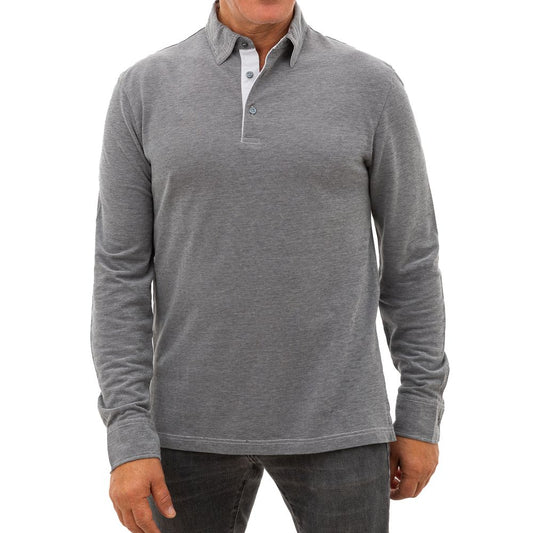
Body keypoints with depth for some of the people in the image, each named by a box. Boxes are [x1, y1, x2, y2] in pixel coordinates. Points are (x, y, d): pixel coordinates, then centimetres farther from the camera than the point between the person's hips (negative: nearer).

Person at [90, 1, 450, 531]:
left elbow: (410, 256, 4)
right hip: (198, 417, 1)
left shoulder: (371, 85, -1)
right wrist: (127, 439, -9)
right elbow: (120, 272, -2)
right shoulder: (144, 89, -1)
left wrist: (422, 416, 3)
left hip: (331, 417, 0)